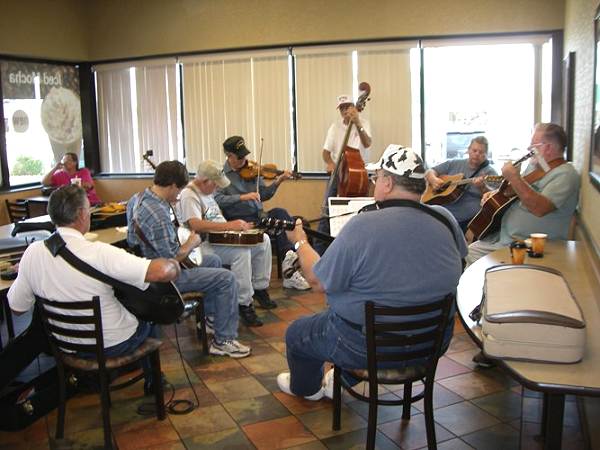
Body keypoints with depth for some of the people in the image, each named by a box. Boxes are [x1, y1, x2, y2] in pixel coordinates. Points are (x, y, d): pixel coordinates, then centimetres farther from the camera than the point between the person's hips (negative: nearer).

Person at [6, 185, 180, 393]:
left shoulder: (33, 252, -16)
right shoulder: (99, 253, -31)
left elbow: (17, 307, -3)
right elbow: (161, 272, -40)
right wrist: (174, 265, -17)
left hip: (66, 343, 4)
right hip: (112, 343, -4)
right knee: (149, 315, 26)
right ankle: (152, 382, 40)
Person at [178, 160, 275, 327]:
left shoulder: (207, 192, 18)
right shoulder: (189, 195, -14)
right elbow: (195, 225, -29)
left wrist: (238, 225, 8)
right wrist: (229, 226, -30)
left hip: (222, 238, 10)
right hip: (204, 245, -10)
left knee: (263, 240, -1)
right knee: (242, 251, -33)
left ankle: (259, 289, 7)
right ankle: (244, 304, -23)